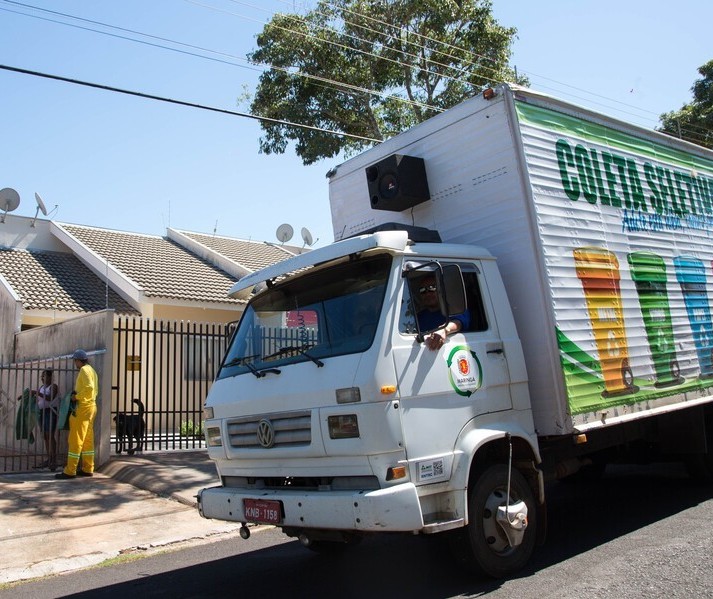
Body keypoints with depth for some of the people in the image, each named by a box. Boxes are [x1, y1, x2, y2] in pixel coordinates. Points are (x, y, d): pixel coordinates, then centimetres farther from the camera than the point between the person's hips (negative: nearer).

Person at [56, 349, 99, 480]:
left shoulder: (84, 370, -11)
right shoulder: (92, 370, 18)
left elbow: (89, 387, -25)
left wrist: (77, 396, -15)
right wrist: (78, 394, 11)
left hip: (83, 407, -10)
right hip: (91, 407, 10)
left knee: (75, 439, -6)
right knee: (88, 440, 11)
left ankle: (70, 471, -3)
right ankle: (88, 469, 15)